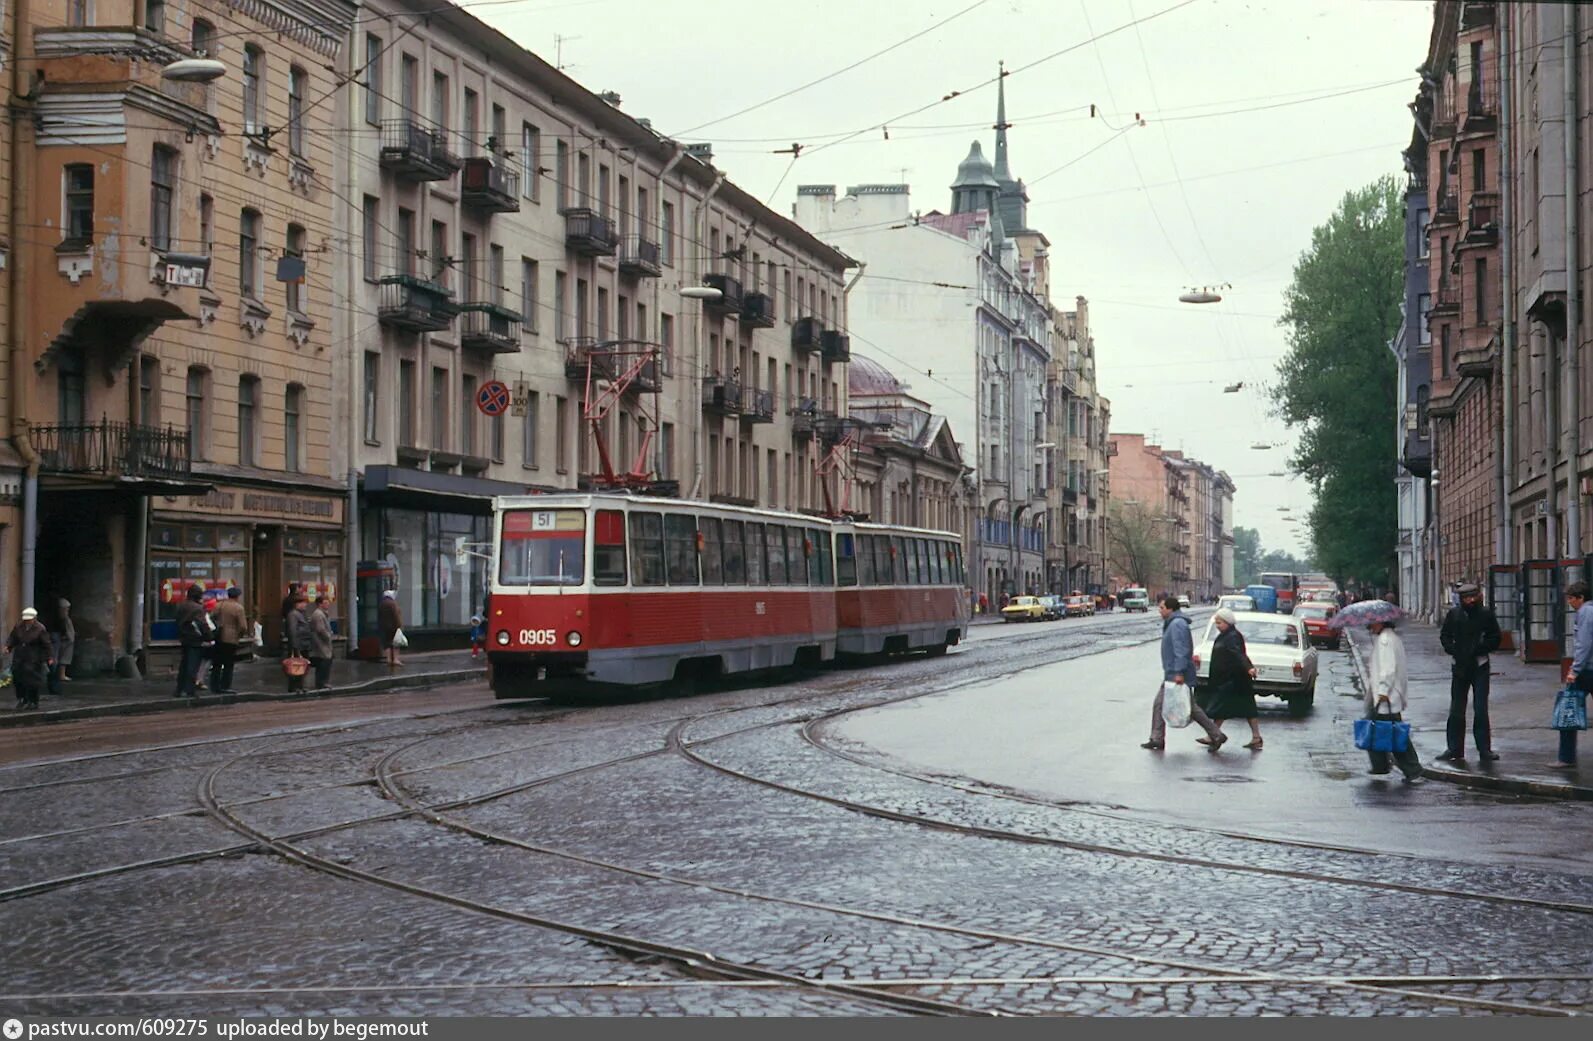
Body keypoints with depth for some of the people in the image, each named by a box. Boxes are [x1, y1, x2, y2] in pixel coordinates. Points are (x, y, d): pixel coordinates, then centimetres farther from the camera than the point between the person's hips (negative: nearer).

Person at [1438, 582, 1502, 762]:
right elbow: (1444, 636, 11)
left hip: (1480, 667, -2)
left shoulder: (1486, 614, -1)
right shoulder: (1454, 614, 4)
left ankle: (1484, 749, 3)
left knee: (1481, 710, -4)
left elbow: (1495, 639, 1)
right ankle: (1455, 749, 12)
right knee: (1456, 710, 5)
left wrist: (1479, 648, -11)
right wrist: (1453, 650, -6)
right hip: (1460, 666, 2)